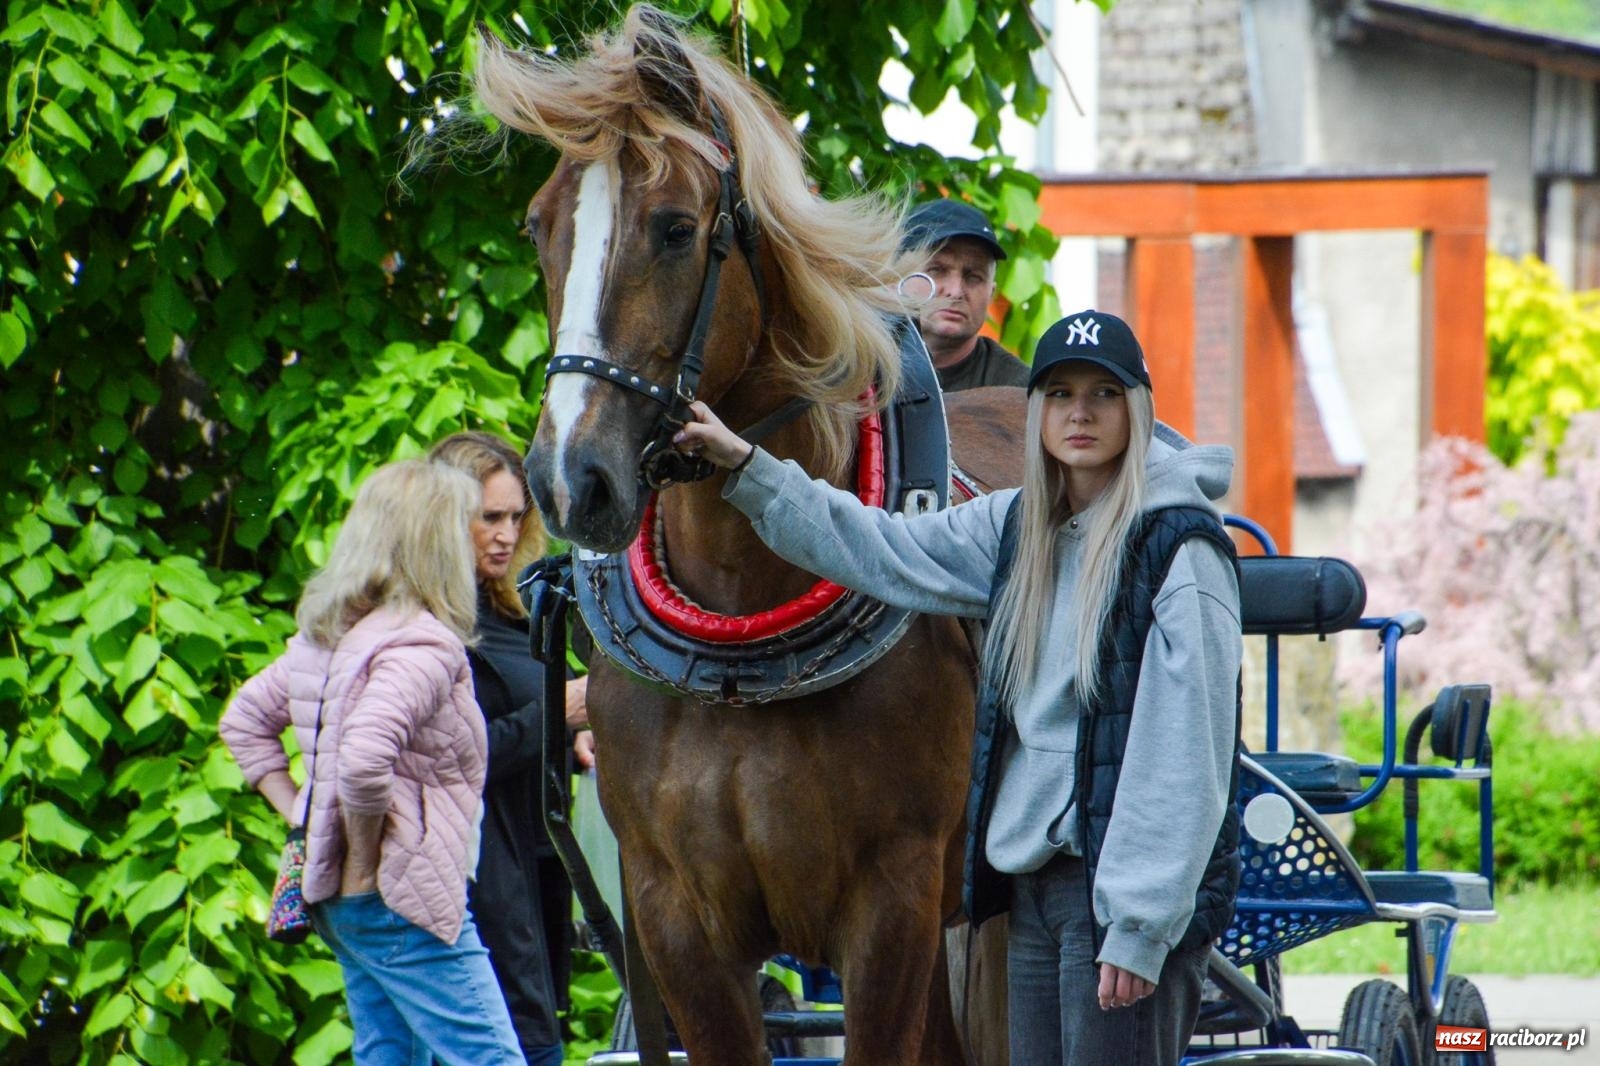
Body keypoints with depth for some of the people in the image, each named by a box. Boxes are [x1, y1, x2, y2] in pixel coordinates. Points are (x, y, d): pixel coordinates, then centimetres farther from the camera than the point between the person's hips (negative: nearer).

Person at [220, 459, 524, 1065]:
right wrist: (366, 857, -17)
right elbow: (364, 759, -32)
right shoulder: (424, 647, -17)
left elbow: (245, 720, 22)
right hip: (408, 900, -9)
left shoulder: (324, 637, 11)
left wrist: (299, 816, 14)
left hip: (337, 900, 9)